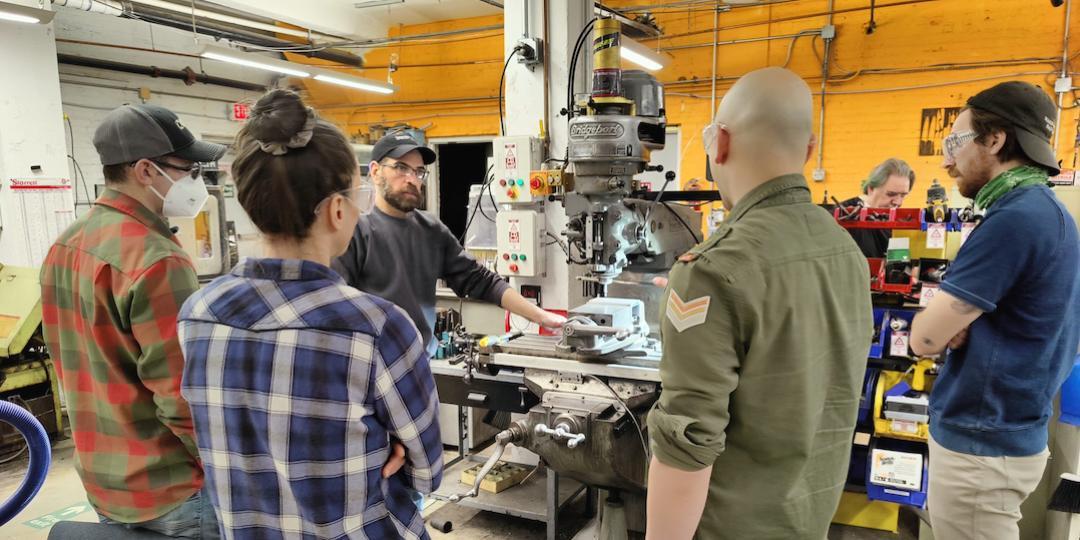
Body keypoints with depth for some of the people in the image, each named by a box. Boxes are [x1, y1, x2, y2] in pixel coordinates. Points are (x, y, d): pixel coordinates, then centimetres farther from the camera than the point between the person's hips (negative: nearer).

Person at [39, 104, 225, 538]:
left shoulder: (63, 247, 5)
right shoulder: (156, 259, -24)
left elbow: (72, 360, 13)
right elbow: (183, 399, -25)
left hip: (101, 480, 9)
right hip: (170, 491, -9)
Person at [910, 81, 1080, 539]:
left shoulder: (1014, 219, -23)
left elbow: (924, 338, -22)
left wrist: (939, 315, -3)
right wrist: (957, 321, -4)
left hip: (979, 446, -9)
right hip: (1008, 432, 9)